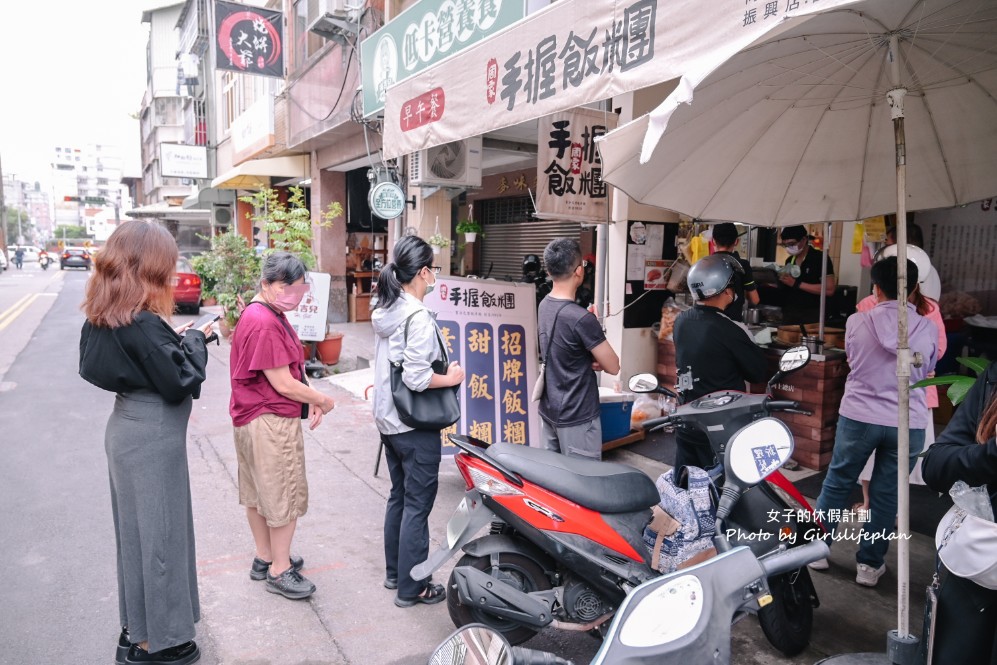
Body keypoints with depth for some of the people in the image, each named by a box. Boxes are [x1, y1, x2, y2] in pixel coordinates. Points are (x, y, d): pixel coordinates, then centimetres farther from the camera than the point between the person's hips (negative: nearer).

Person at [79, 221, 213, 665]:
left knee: (136, 529, 20)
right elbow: (181, 383, -20)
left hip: (128, 429, 9)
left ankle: (136, 628, 37)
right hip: (152, 438, -9)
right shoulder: (143, 324, -24)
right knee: (157, 533, 5)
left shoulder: (105, 317, 3)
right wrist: (195, 340, -7)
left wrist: (176, 340, 4)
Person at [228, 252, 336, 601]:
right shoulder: (265, 325, -24)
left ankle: (264, 558, 36)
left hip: (253, 418, 11)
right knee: (286, 496, 2)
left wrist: (311, 398, 1)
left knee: (258, 493, 20)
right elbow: (283, 384, -23)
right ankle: (280, 571, 16)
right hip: (271, 422, -11)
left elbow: (292, 367, 13)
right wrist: (322, 400, -9)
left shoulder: (272, 315, 10)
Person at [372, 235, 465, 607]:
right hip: (415, 426, -9)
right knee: (418, 504, 3)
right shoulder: (419, 317, -21)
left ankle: (394, 572, 33)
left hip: (388, 419, 9)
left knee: (399, 496, 20)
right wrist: (451, 378, -11)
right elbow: (416, 377, -25)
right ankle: (411, 588, 14)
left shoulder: (385, 310, 7)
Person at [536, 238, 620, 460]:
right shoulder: (581, 318, -23)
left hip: (548, 410, 8)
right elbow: (613, 366, -15)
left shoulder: (544, 305, 3)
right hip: (577, 417, -8)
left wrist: (591, 359, -2)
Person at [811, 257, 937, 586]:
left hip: (858, 417, -1)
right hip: (909, 424, 1)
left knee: (836, 483, 14)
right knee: (886, 494, 11)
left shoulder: (857, 322, -8)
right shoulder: (928, 329, -4)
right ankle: (870, 564, 21)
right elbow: (927, 369, 14)